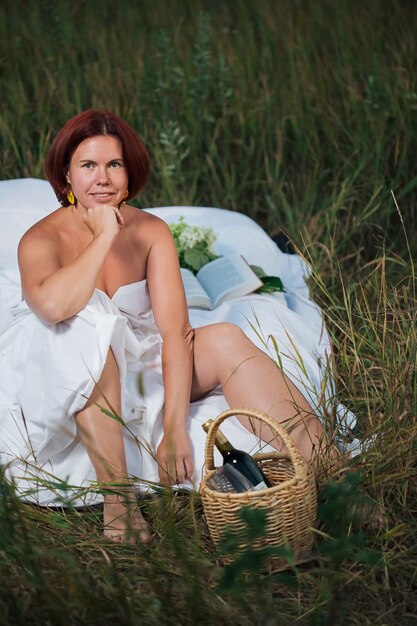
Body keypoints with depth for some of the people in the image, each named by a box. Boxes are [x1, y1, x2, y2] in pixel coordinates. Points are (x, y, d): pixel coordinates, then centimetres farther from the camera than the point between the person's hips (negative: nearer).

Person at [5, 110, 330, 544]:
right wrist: (105, 236, -25)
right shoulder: (42, 239, -11)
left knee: (226, 339, -23)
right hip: (78, 382, -3)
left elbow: (174, 331, -16)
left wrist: (174, 430, -27)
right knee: (87, 331, -35)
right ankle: (117, 501, -38)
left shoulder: (151, 232, -4)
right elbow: (51, 306, -36)